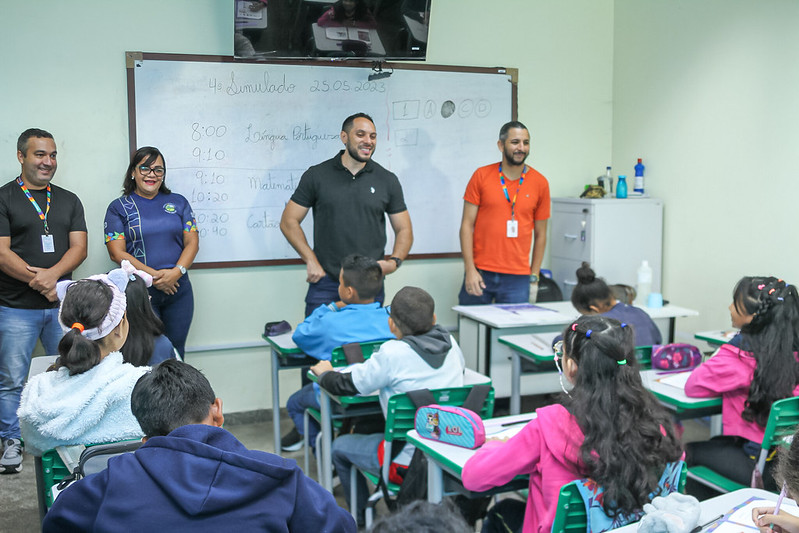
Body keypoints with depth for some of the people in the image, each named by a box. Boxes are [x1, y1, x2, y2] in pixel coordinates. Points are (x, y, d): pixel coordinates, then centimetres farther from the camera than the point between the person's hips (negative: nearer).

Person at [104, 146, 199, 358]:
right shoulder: (119, 207, 2)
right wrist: (154, 275, -15)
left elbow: (192, 242, 5)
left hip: (178, 288, 3)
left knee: (176, 351, 8)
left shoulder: (178, 202, 10)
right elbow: (117, 253, -6)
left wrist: (176, 272, -13)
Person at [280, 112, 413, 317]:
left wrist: (395, 262, -6)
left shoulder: (387, 180, 7)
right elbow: (289, 221, 4)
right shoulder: (317, 175, 3)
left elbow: (404, 230, 12)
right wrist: (311, 260, -6)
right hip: (325, 283, -1)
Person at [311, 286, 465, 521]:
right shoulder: (449, 342, -2)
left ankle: (361, 516, 32)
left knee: (339, 446, 18)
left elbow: (348, 386, -9)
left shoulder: (393, 353, -19)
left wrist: (324, 373, 14)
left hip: (410, 459, -7)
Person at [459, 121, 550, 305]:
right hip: (480, 273, 0)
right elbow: (467, 225, 1)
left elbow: (540, 235, 10)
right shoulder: (481, 176, 1)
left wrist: (534, 277, 6)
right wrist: (470, 269, -6)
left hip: (517, 278, 1)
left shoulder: (539, 183, 5)